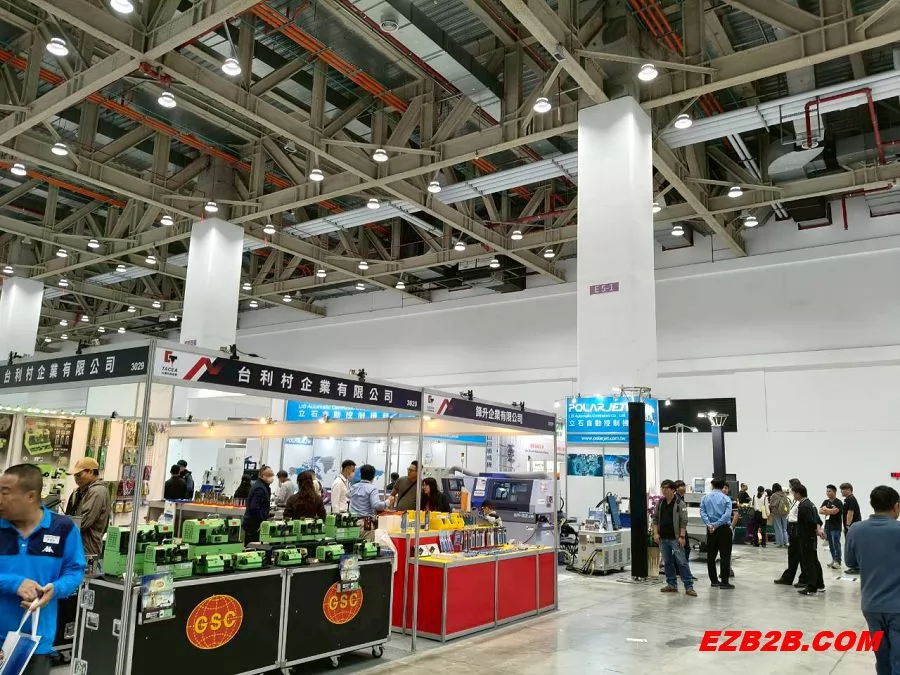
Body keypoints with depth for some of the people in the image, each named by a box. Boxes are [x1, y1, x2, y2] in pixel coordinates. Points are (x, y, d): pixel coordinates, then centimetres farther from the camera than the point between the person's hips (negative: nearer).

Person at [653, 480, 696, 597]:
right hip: (663, 538, 5)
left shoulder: (679, 504, -6)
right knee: (667, 562, 10)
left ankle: (689, 587, 0)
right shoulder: (660, 503, 9)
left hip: (675, 538, -5)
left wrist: (682, 536, -14)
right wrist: (655, 533, 3)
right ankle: (672, 585, 20)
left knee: (682, 562, -5)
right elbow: (655, 519, 13)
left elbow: (684, 521, -8)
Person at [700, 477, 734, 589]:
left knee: (711, 555, 10)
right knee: (725, 555, 0)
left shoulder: (705, 498, 6)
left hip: (710, 529, 4)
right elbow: (727, 515, -15)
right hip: (724, 529, -3)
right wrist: (716, 524, -15)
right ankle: (724, 582, -3)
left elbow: (702, 512, -4)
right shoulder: (726, 498, -4)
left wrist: (709, 524, -12)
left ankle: (714, 580, 15)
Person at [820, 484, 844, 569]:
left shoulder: (838, 502, -6)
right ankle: (833, 560, 20)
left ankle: (838, 562, 0)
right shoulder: (826, 502, 13)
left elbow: (834, 511, -20)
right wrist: (830, 511, -10)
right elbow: (820, 511, 3)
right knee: (830, 544, 11)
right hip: (828, 526, 6)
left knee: (836, 544, -6)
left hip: (836, 527, -6)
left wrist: (826, 509, -4)